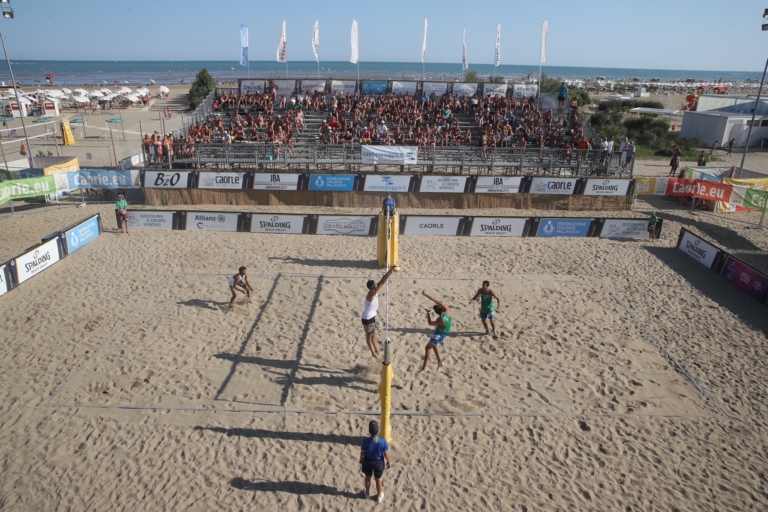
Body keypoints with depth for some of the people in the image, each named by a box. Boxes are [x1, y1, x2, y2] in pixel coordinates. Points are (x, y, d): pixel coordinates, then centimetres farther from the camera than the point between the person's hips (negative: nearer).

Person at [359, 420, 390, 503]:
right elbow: (386, 453, -15)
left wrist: (361, 461, 6)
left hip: (368, 461, 0)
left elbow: (362, 453, -14)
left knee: (368, 477, 28)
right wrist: (389, 461, 4)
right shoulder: (383, 441, -29)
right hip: (379, 462, 0)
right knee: (379, 479, 24)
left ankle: (367, 493, 50)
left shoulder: (366, 441, -30)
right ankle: (379, 496, 44)